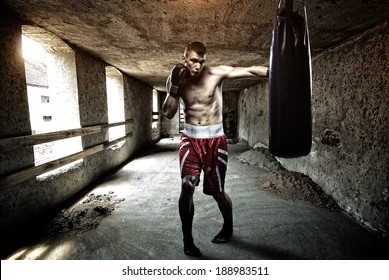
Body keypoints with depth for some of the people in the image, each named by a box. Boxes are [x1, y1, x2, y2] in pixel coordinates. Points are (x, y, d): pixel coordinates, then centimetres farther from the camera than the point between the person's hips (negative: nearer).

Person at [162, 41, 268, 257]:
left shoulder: (216, 73, -6)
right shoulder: (179, 80, 2)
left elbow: (250, 70, -13)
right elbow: (168, 113, -5)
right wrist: (173, 86, -16)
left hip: (214, 140, -1)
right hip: (190, 139, 2)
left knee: (217, 191, 8)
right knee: (187, 186, -17)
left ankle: (228, 226, 39)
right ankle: (187, 239, 5)